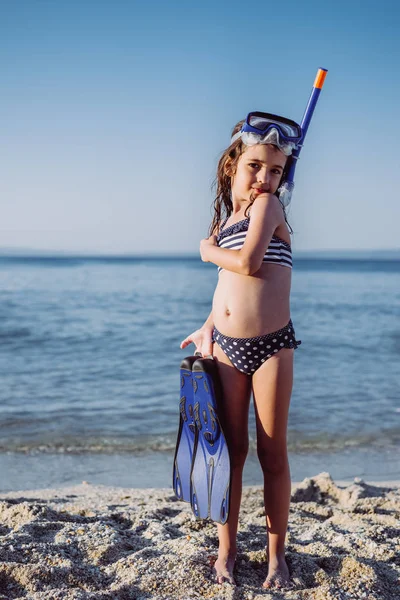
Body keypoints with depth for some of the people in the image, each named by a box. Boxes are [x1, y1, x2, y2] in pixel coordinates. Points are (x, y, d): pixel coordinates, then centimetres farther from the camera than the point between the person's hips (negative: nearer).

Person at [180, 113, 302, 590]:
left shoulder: (268, 204, -5)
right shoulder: (226, 216, 14)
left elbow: (249, 263, -20)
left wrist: (208, 250, -1)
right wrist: (208, 328, 11)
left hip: (271, 346, -5)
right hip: (225, 347, 5)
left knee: (272, 453, 4)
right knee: (231, 450, 11)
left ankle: (276, 554, 18)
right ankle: (226, 550, 23)